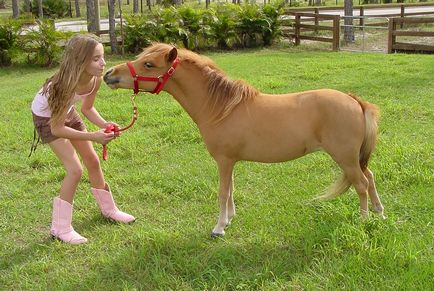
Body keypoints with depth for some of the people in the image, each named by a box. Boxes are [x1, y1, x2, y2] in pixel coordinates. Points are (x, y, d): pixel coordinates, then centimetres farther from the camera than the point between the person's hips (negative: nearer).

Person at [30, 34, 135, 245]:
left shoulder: (96, 79, -22)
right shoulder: (66, 85, -40)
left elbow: (87, 108, -3)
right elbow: (56, 129, -33)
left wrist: (104, 124, -22)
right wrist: (93, 136, -38)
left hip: (67, 112, 6)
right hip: (46, 118, -6)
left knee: (93, 161, 11)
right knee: (75, 169, -14)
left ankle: (108, 209, 33)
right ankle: (60, 228, 0)